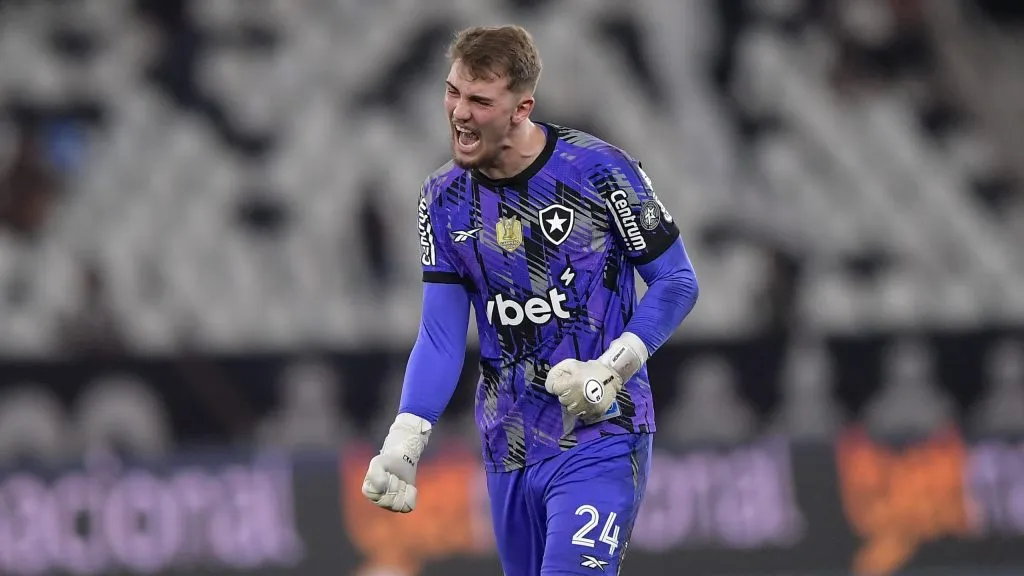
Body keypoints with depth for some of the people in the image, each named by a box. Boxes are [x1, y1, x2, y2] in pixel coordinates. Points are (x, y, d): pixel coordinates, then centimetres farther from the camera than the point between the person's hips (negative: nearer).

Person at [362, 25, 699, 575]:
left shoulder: (599, 171, -12)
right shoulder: (444, 199, 2)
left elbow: (677, 282, -4)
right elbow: (440, 338, 4)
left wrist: (608, 371, -16)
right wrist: (403, 442, -9)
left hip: (598, 441, -5)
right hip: (509, 449, 5)